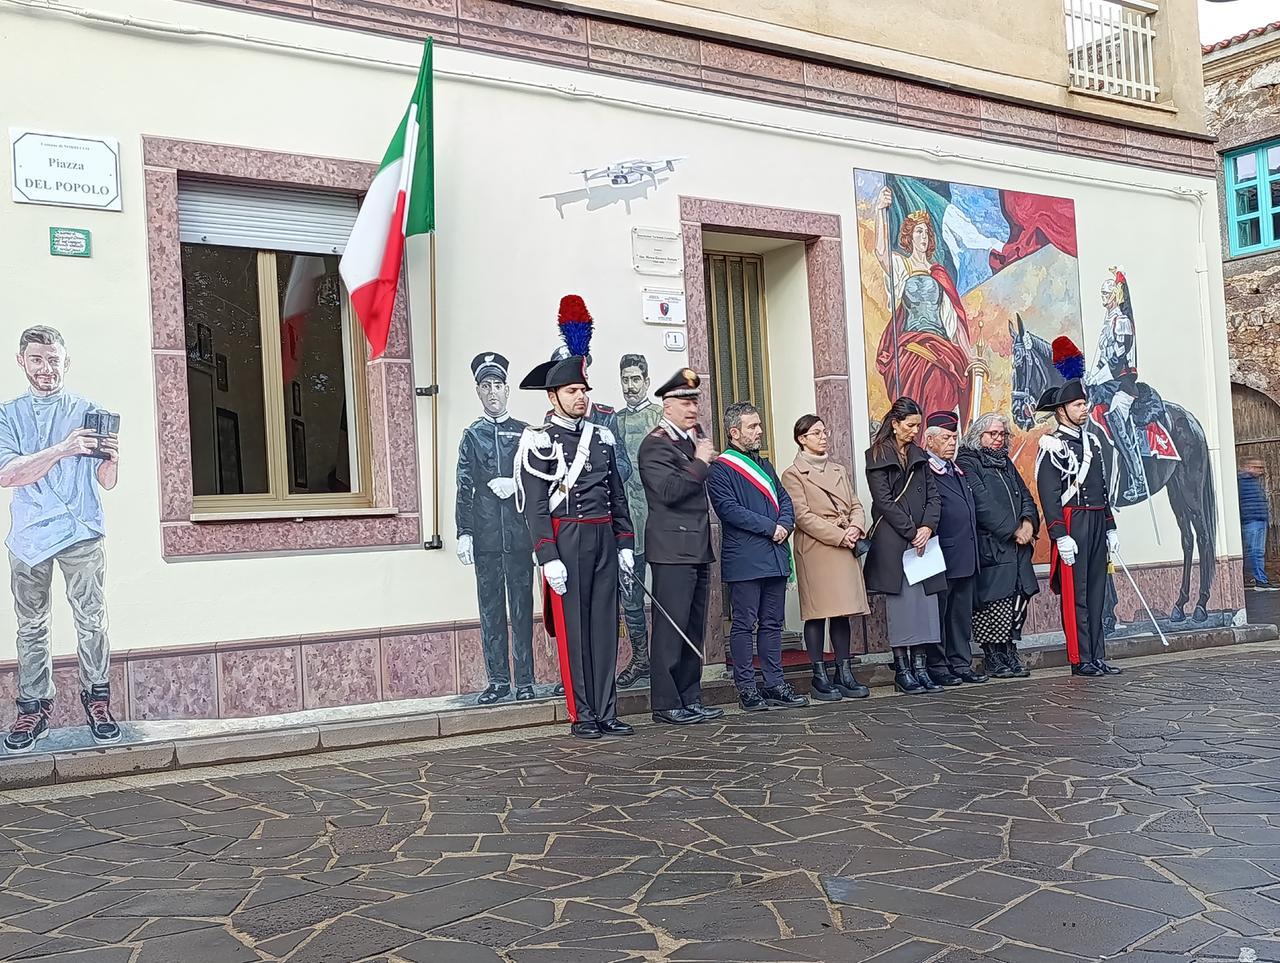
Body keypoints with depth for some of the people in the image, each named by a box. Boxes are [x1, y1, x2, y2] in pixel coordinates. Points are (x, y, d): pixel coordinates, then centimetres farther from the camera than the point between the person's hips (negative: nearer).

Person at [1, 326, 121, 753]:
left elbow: (107, 482, 6)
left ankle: (97, 699, 7)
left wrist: (111, 458, -18)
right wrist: (63, 449, -21)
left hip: (80, 530, -1)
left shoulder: (88, 411, 6)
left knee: (91, 620, -4)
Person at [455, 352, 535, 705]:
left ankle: (524, 681, 8)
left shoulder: (524, 433, 7)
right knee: (490, 608, 4)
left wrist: (515, 485, -10)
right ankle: (498, 679, 11)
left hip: (520, 535, -1)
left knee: (522, 608, 2)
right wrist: (464, 533, -1)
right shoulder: (472, 435, 9)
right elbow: (464, 488, 5)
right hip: (485, 537, 1)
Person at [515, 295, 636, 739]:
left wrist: (625, 543, 10)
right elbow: (534, 506, -9)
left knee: (605, 624, 7)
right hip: (565, 540, -5)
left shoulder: (602, 437, 13)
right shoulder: (538, 441, -4)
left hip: (603, 540, 5)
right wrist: (549, 558, -15)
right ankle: (582, 716, 6)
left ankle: (607, 714, 13)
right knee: (572, 628, -1)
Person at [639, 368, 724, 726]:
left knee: (693, 629, 12)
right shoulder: (655, 445, -9)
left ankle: (690, 699, 19)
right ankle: (666, 704, 0)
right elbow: (669, 490, -22)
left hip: (699, 548, 9)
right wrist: (700, 462, -14)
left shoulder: (696, 436, 18)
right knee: (671, 627, -6)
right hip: (673, 550, -9)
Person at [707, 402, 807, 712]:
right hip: (744, 560, -7)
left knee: (772, 623, 10)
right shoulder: (720, 469, -5)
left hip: (775, 558, 7)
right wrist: (770, 527, -14)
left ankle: (774, 683, 16)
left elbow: (784, 499, 17)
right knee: (744, 625, -2)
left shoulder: (765, 465, 20)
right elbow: (730, 509, -15)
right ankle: (746, 687, 3)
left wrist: (785, 524, -5)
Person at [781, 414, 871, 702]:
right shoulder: (793, 474, -2)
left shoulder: (839, 470, 19)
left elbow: (856, 505, 16)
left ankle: (845, 672, 11)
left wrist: (856, 528, -6)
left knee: (844, 611, 6)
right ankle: (819, 676, 2)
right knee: (818, 613, -4)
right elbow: (803, 516, -10)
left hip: (846, 549, 6)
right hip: (815, 551, -6)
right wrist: (839, 535, -14)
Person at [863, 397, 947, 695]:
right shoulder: (877, 456, -2)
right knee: (901, 602, -5)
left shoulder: (919, 456, 16)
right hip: (892, 541, -6)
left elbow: (932, 495, 10)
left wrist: (928, 527, -7)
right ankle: (902, 670, 1)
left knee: (925, 602, 2)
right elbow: (884, 501, -9)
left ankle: (920, 667, 6)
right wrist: (911, 532, -12)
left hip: (923, 539, 6)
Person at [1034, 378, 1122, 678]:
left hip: (1097, 523, 8)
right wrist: (1061, 536, -19)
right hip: (1072, 524, -8)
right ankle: (1080, 660, -2)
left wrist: (1110, 527, 19)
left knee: (1096, 591, 9)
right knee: (1075, 594, -5)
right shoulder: (1052, 446, -8)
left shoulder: (1092, 441, 17)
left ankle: (1098, 657, 13)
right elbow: (1049, 495, -14)